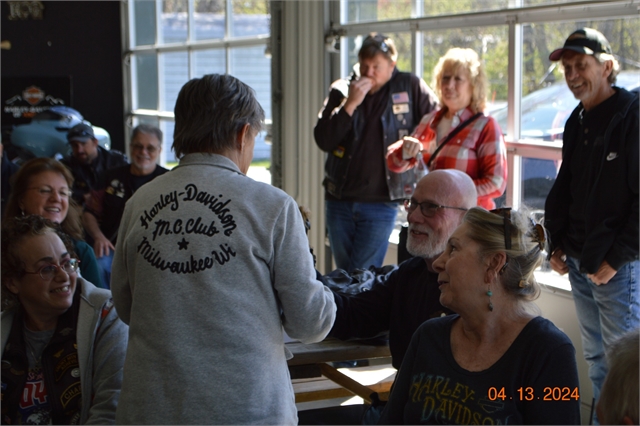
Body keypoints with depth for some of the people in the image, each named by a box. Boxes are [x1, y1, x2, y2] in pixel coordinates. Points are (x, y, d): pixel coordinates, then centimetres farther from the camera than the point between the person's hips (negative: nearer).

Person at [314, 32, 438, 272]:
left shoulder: (410, 87, -1)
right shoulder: (341, 90, 3)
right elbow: (323, 141, -7)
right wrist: (350, 104, -14)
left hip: (381, 201, -3)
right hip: (339, 200, 3)